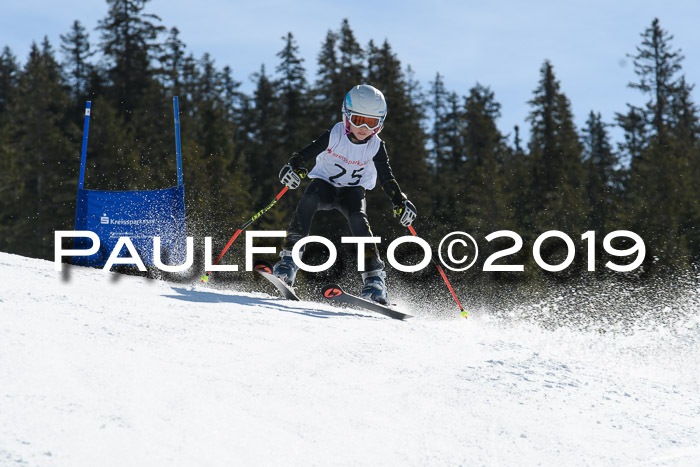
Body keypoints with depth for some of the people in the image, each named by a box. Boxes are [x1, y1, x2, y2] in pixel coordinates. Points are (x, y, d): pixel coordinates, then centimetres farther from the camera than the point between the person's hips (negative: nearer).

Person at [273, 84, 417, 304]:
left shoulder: (376, 147, -11)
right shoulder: (334, 135, -16)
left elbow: (387, 179, -9)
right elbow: (307, 152, -22)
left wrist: (400, 202, -24)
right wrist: (293, 166, -42)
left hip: (352, 190, 1)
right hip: (324, 182, -1)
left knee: (358, 219, -31)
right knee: (309, 200, -35)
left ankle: (374, 277, -26)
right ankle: (289, 259, -31)